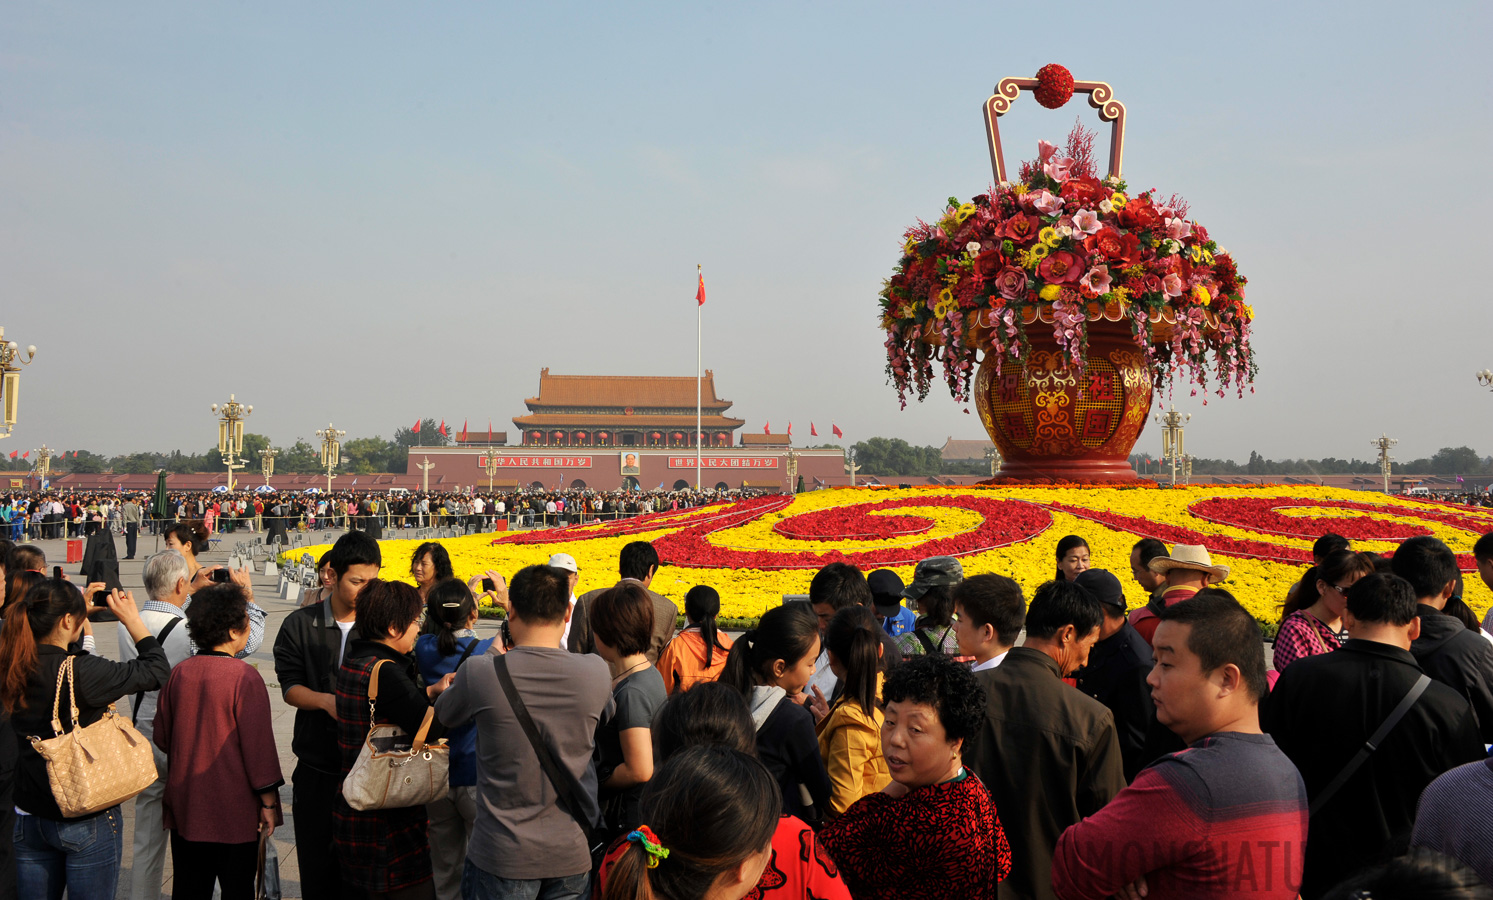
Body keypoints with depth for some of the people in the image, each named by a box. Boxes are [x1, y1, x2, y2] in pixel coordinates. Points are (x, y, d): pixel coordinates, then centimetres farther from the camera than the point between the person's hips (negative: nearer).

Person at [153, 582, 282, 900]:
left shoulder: (178, 673, -1)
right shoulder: (244, 677, -17)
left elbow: (162, 737, 9)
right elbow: (258, 742, -15)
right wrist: (268, 801, -7)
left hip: (184, 807, 5)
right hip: (235, 811, -5)